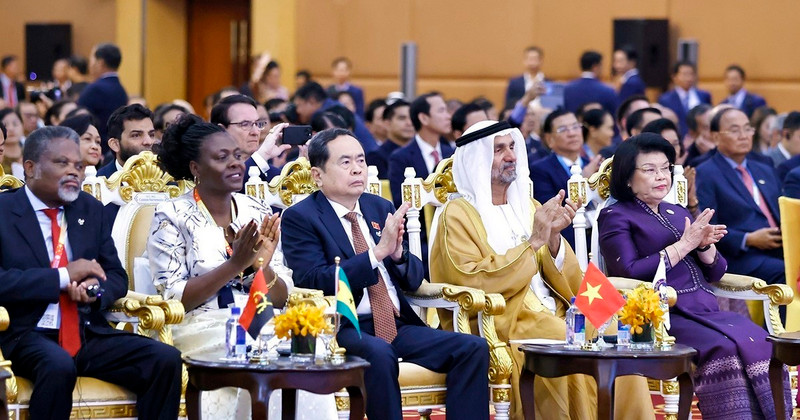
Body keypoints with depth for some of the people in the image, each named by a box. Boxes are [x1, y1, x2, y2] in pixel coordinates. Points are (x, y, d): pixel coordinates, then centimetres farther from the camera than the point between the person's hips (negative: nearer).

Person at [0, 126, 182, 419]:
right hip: (28, 335, -5)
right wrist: (63, 276, -17)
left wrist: (95, 290, -7)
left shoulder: (91, 210, 15)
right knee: (59, 366, -38)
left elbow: (117, 277, 17)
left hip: (89, 334, 5)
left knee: (166, 359, -17)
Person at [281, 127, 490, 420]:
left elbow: (414, 281, 17)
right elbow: (314, 283, -16)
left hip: (397, 325, 6)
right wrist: (378, 251, -21)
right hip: (344, 328, -6)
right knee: (379, 354, -38)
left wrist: (397, 254, -7)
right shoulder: (300, 218, -1)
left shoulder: (381, 208, 16)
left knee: (473, 348, -15)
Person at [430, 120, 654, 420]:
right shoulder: (459, 214, 1)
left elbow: (570, 285, 12)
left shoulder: (527, 207, 18)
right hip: (503, 323, -5)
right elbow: (469, 282, -15)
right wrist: (533, 242, -13)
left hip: (554, 316, 6)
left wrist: (553, 238, -7)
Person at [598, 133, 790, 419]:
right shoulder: (615, 217, 6)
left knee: (763, 345, -23)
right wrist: (684, 245, -7)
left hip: (707, 310, 6)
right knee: (725, 349, -33)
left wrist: (705, 245, -1)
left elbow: (715, 273, 22)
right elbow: (629, 272, -10)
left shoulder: (678, 213, 25)